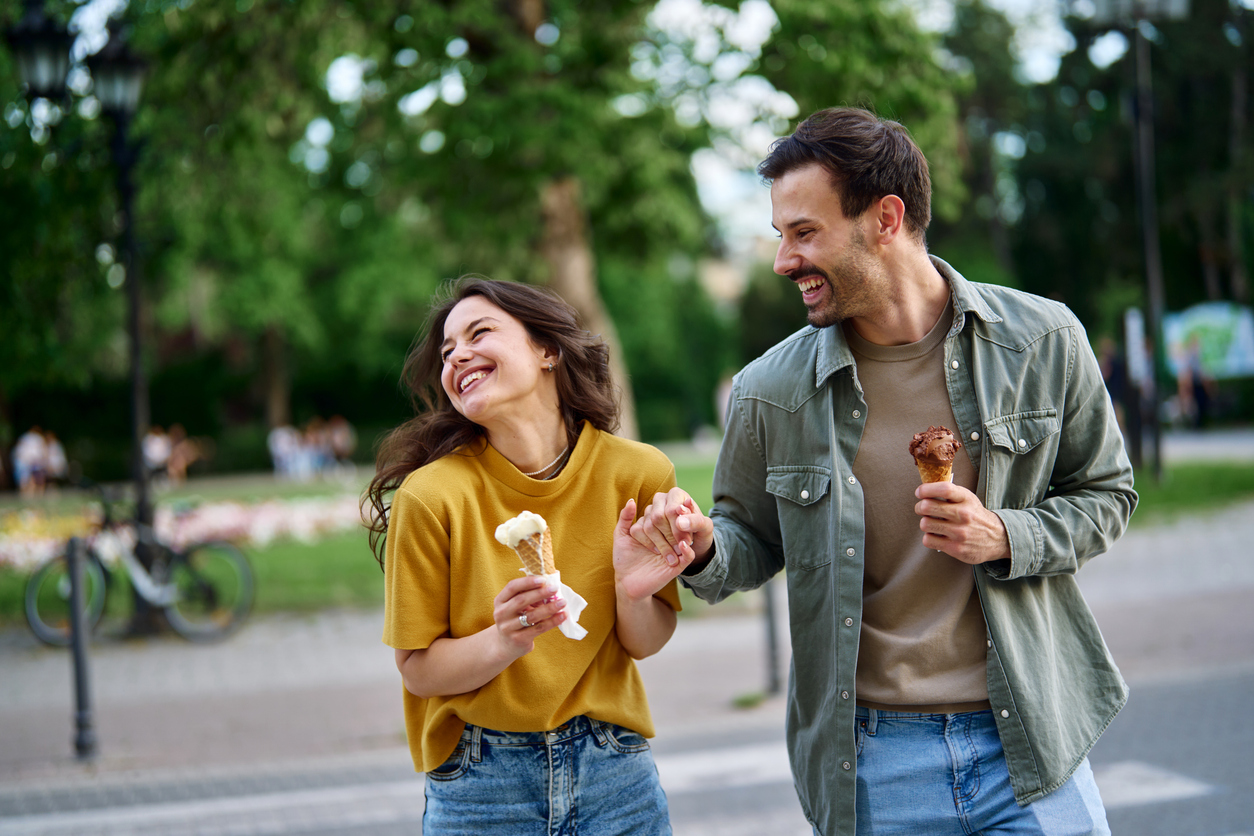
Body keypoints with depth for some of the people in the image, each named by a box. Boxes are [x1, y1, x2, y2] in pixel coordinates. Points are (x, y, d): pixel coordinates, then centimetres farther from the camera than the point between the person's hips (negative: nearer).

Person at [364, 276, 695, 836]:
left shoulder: (637, 474, -9)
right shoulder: (432, 495, -15)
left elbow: (644, 645, 1)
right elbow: (418, 669, -9)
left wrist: (633, 595, -19)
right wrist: (502, 643, -26)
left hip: (612, 770, 2)